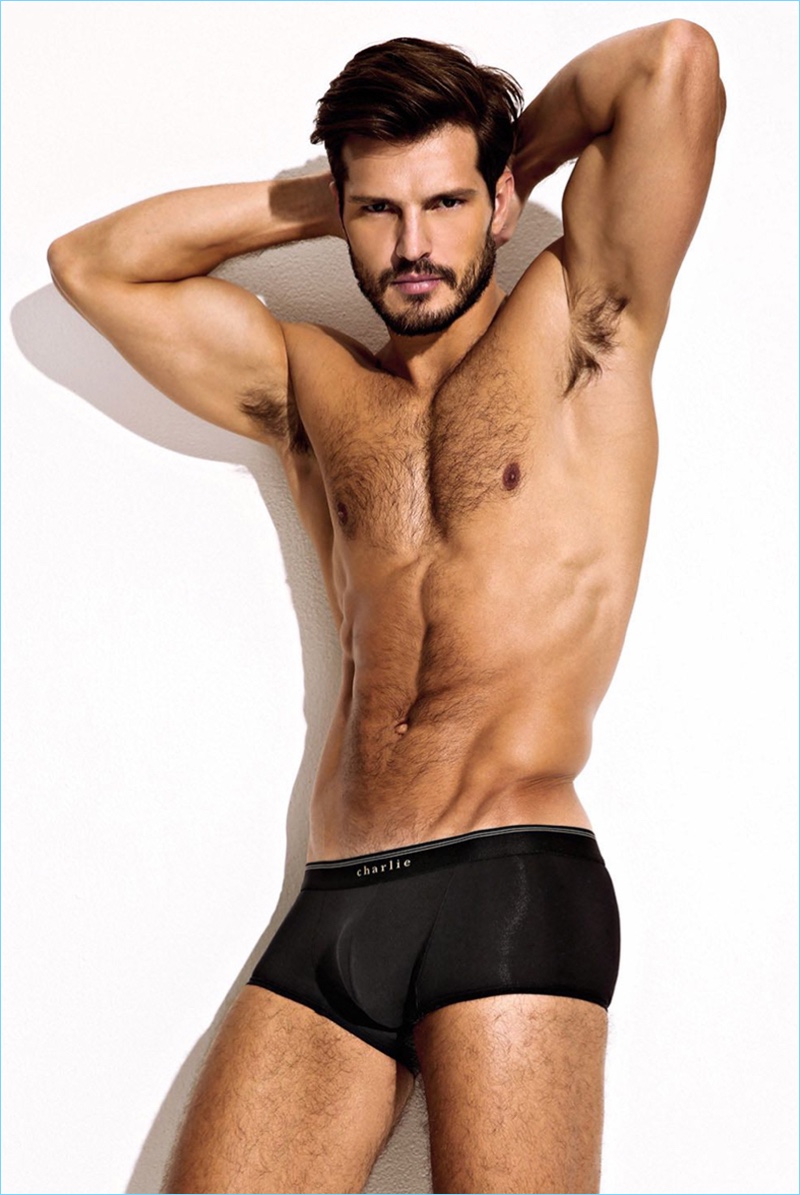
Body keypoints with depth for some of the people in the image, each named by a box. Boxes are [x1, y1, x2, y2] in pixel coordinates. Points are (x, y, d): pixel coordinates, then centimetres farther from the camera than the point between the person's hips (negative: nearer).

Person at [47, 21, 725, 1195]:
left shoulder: (575, 325, 8)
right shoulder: (311, 384, 20)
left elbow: (676, 60, -1)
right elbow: (91, 263, 24)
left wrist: (511, 160, 15)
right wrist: (318, 202, 19)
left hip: (512, 886, -4)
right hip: (332, 907, 4)